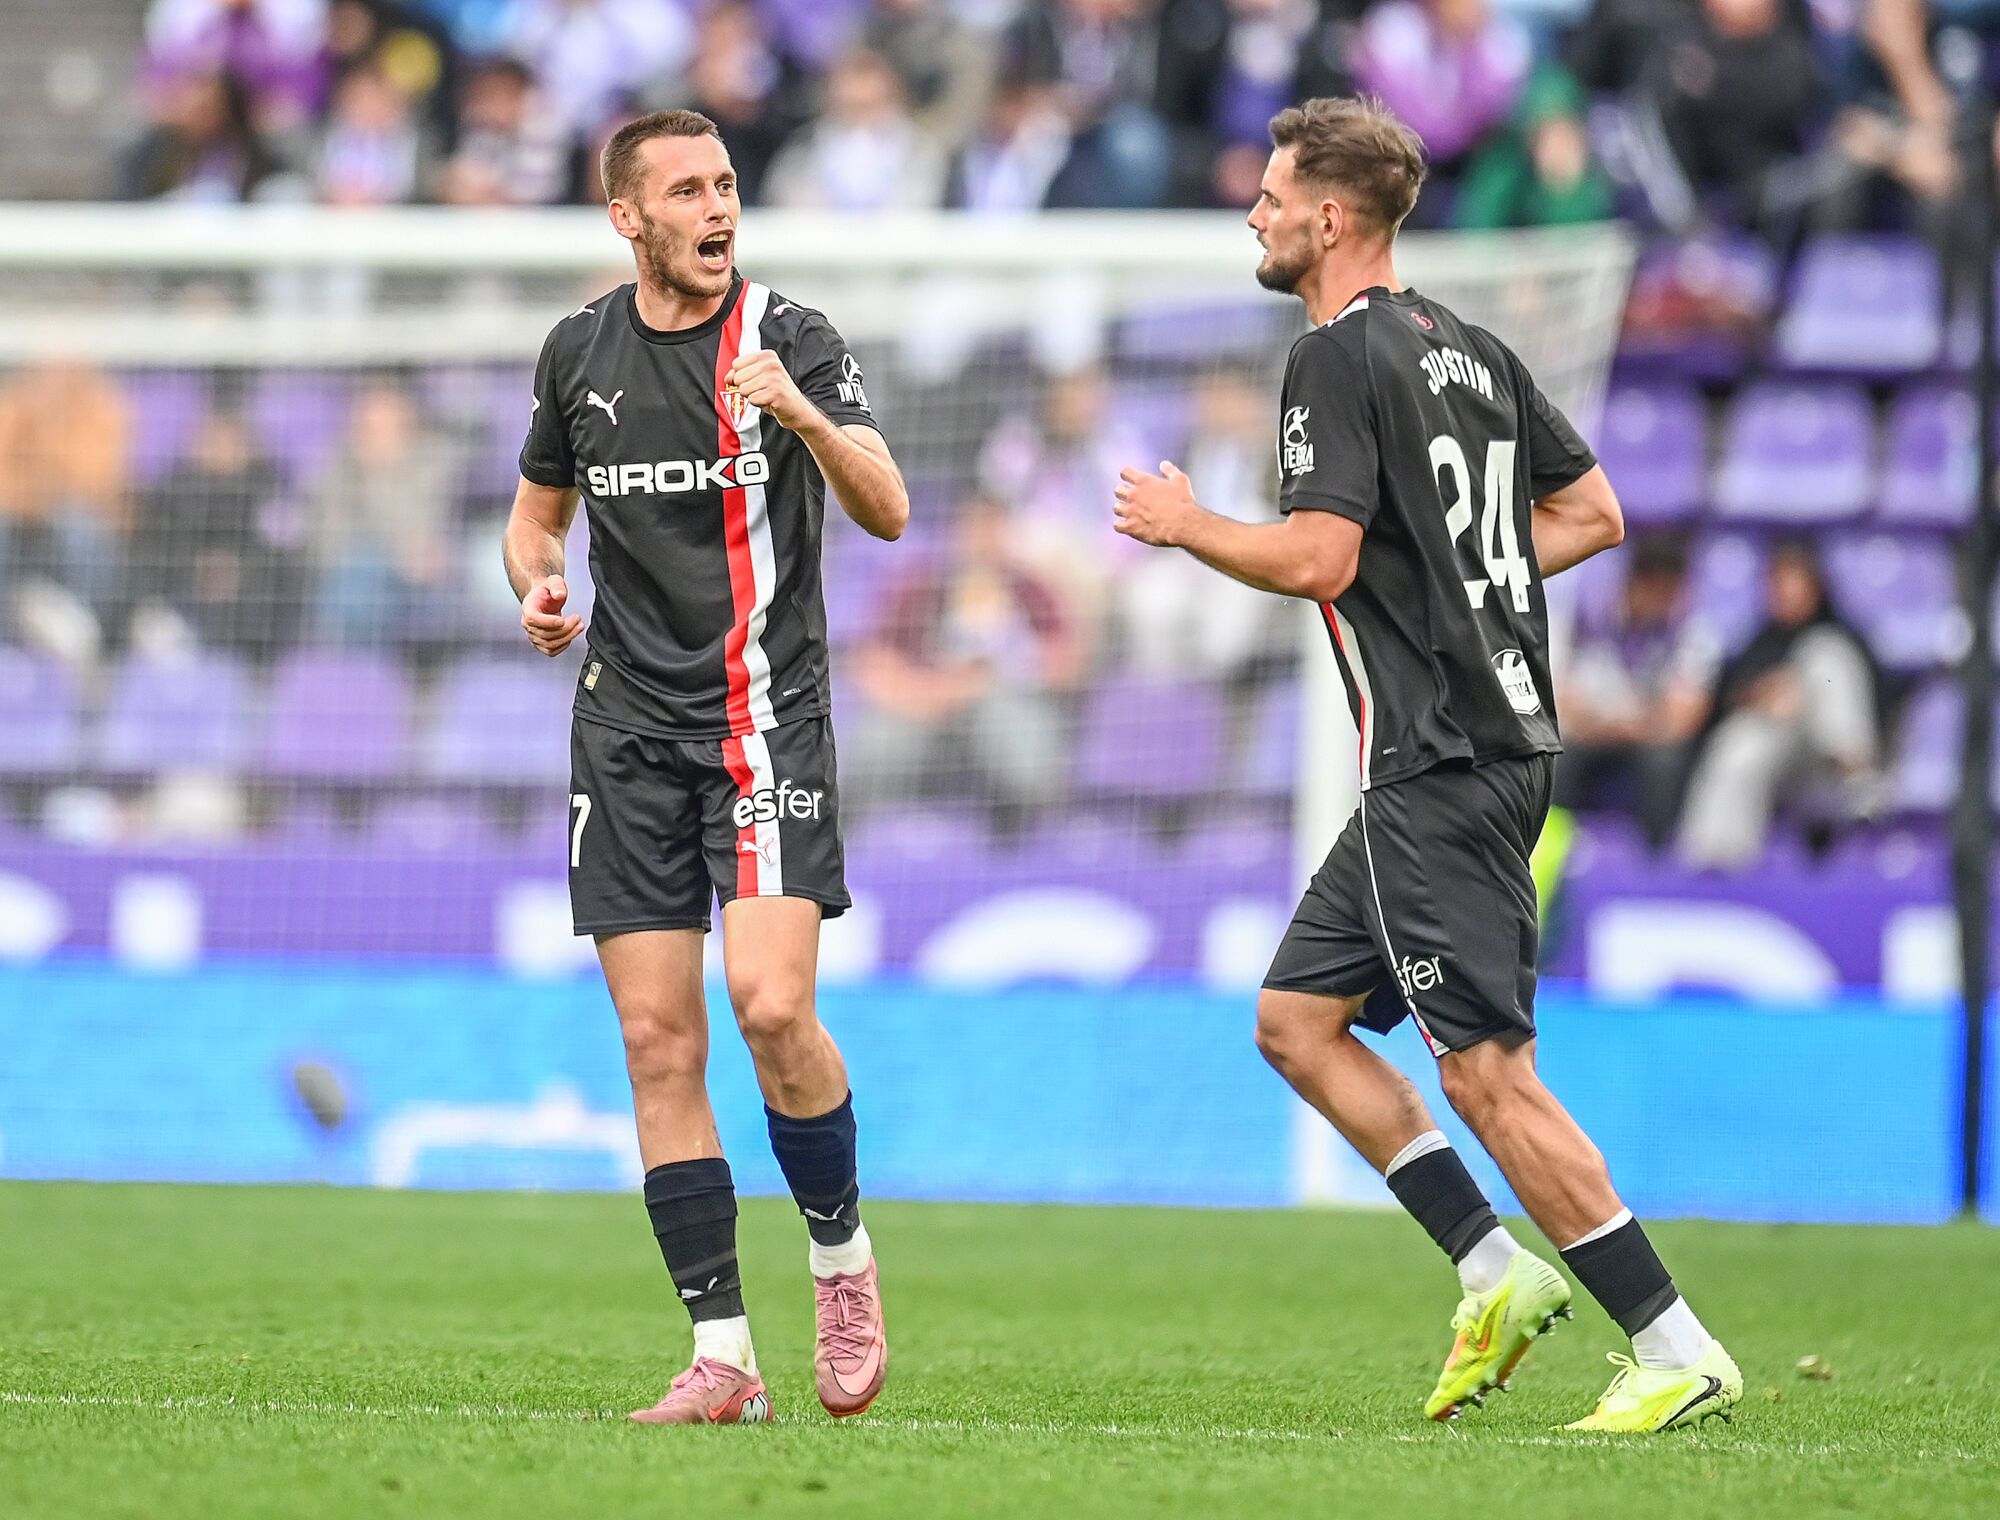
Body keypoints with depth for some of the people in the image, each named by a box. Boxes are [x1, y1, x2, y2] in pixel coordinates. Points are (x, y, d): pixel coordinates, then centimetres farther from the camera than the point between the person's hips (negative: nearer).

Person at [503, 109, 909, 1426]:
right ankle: (723, 1355, 2)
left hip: (764, 718, -4)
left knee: (773, 1007, -18)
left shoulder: (790, 341, -5)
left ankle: (843, 1255, 8)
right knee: (660, 1041, -2)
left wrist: (801, 415, -33)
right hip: (628, 727, 4)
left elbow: (887, 512, -16)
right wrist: (539, 586, 0)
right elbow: (539, 511, 23)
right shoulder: (580, 352, 9)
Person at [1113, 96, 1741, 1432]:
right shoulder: (1470, 348, 15)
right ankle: (1501, 1273, 11)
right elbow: (1594, 514, 19)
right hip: (1501, 734, 10)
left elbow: (1316, 559, -21)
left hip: (1440, 761, -10)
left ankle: (1678, 1352, -9)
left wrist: (1183, 524, -4)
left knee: (1488, 1072, -9)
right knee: (1297, 1019, 14)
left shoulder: (1340, 357, -12)